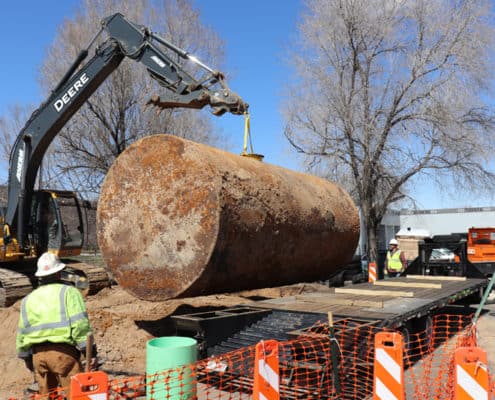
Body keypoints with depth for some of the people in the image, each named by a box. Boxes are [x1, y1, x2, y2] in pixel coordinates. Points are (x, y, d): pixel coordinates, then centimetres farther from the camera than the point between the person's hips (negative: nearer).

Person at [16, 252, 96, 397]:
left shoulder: (28, 299, 12)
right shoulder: (69, 292, -4)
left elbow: (22, 331, 15)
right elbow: (80, 324, -12)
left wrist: (27, 357, 25)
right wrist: (90, 351, -9)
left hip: (38, 354, 6)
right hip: (63, 352, -5)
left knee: (45, 394, 18)